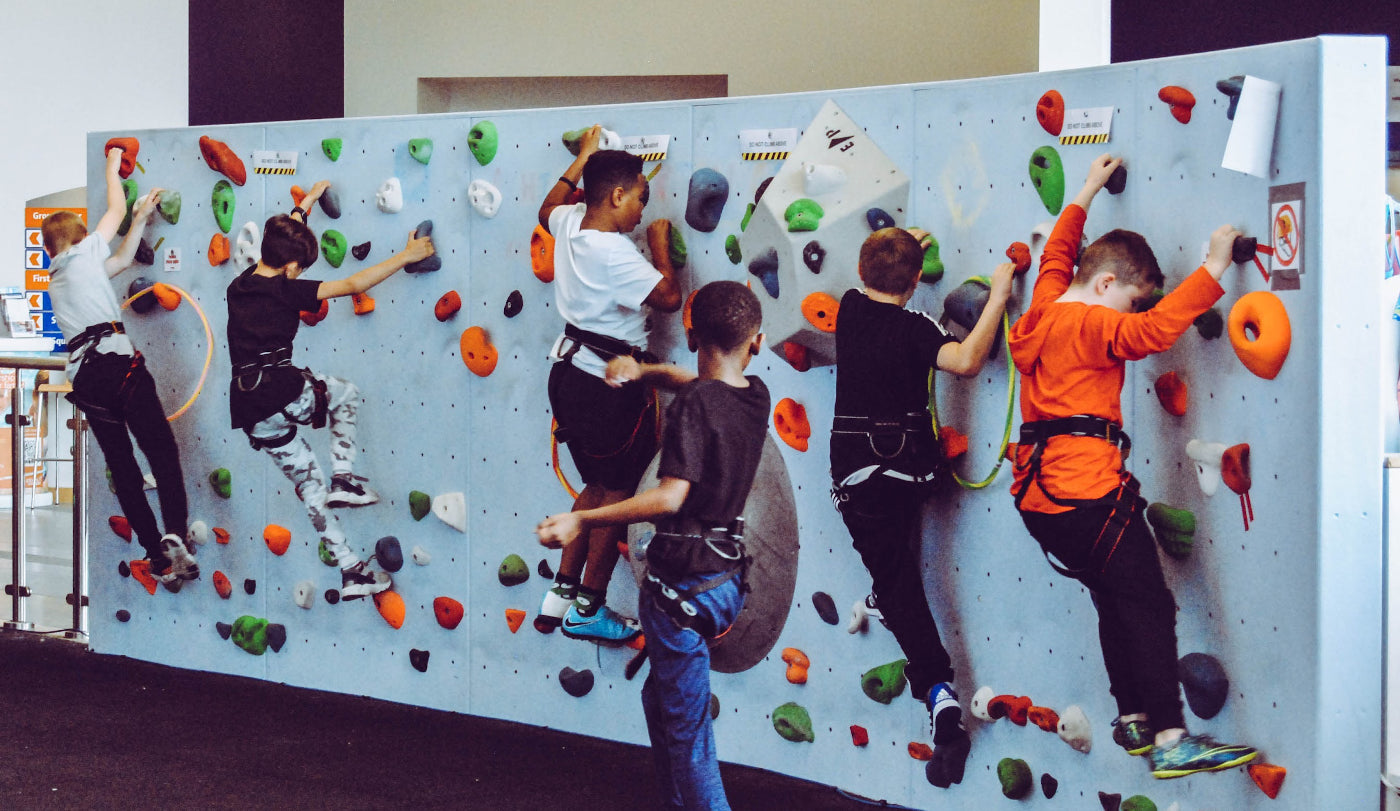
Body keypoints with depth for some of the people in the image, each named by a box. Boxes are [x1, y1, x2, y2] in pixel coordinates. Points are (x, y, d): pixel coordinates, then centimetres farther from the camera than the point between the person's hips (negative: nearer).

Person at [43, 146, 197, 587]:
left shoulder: (56, 279, 27)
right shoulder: (82, 255, 9)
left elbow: (122, 259, 34)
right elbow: (116, 210, 20)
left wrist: (141, 218, 35)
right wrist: (113, 166, 34)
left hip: (82, 376, 7)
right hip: (114, 360, -7)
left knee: (122, 467, 6)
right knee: (161, 450, -11)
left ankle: (156, 555, 3)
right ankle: (175, 533, -31)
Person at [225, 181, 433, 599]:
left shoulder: (238, 286, 15)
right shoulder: (286, 291, -5)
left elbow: (277, 239, 34)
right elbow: (353, 285, -10)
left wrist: (302, 208, 47)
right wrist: (407, 256, -4)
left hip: (251, 413, 7)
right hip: (284, 394, -7)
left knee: (310, 484, 16)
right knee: (347, 393, 26)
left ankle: (350, 570, 16)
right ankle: (344, 478, 12)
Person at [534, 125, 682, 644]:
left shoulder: (569, 223, 2)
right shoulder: (613, 252, -24)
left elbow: (548, 210, 28)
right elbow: (669, 298, -20)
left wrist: (582, 159, 33)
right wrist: (660, 246, -5)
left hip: (571, 372, 9)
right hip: (609, 384, -9)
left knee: (597, 486, 19)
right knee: (617, 492, 4)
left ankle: (559, 597, 21)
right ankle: (588, 610, 9)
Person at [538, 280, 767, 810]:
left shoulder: (694, 402, -19)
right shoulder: (756, 395, 3)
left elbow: (671, 496, -28)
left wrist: (583, 520, -26)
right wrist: (643, 371, 10)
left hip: (684, 583, -8)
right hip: (727, 578, 8)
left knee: (685, 729, 1)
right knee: (661, 698, 28)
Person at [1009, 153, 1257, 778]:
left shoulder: (1045, 306, 13)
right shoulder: (1093, 326, -11)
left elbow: (1058, 252, 32)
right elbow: (1155, 329, -28)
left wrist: (1086, 194, 41)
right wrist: (1213, 269, -25)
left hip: (1039, 496, 10)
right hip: (1090, 490, -10)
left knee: (1116, 600, 19)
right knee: (1148, 605, -8)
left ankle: (1133, 719, 23)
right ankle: (1170, 741, -12)